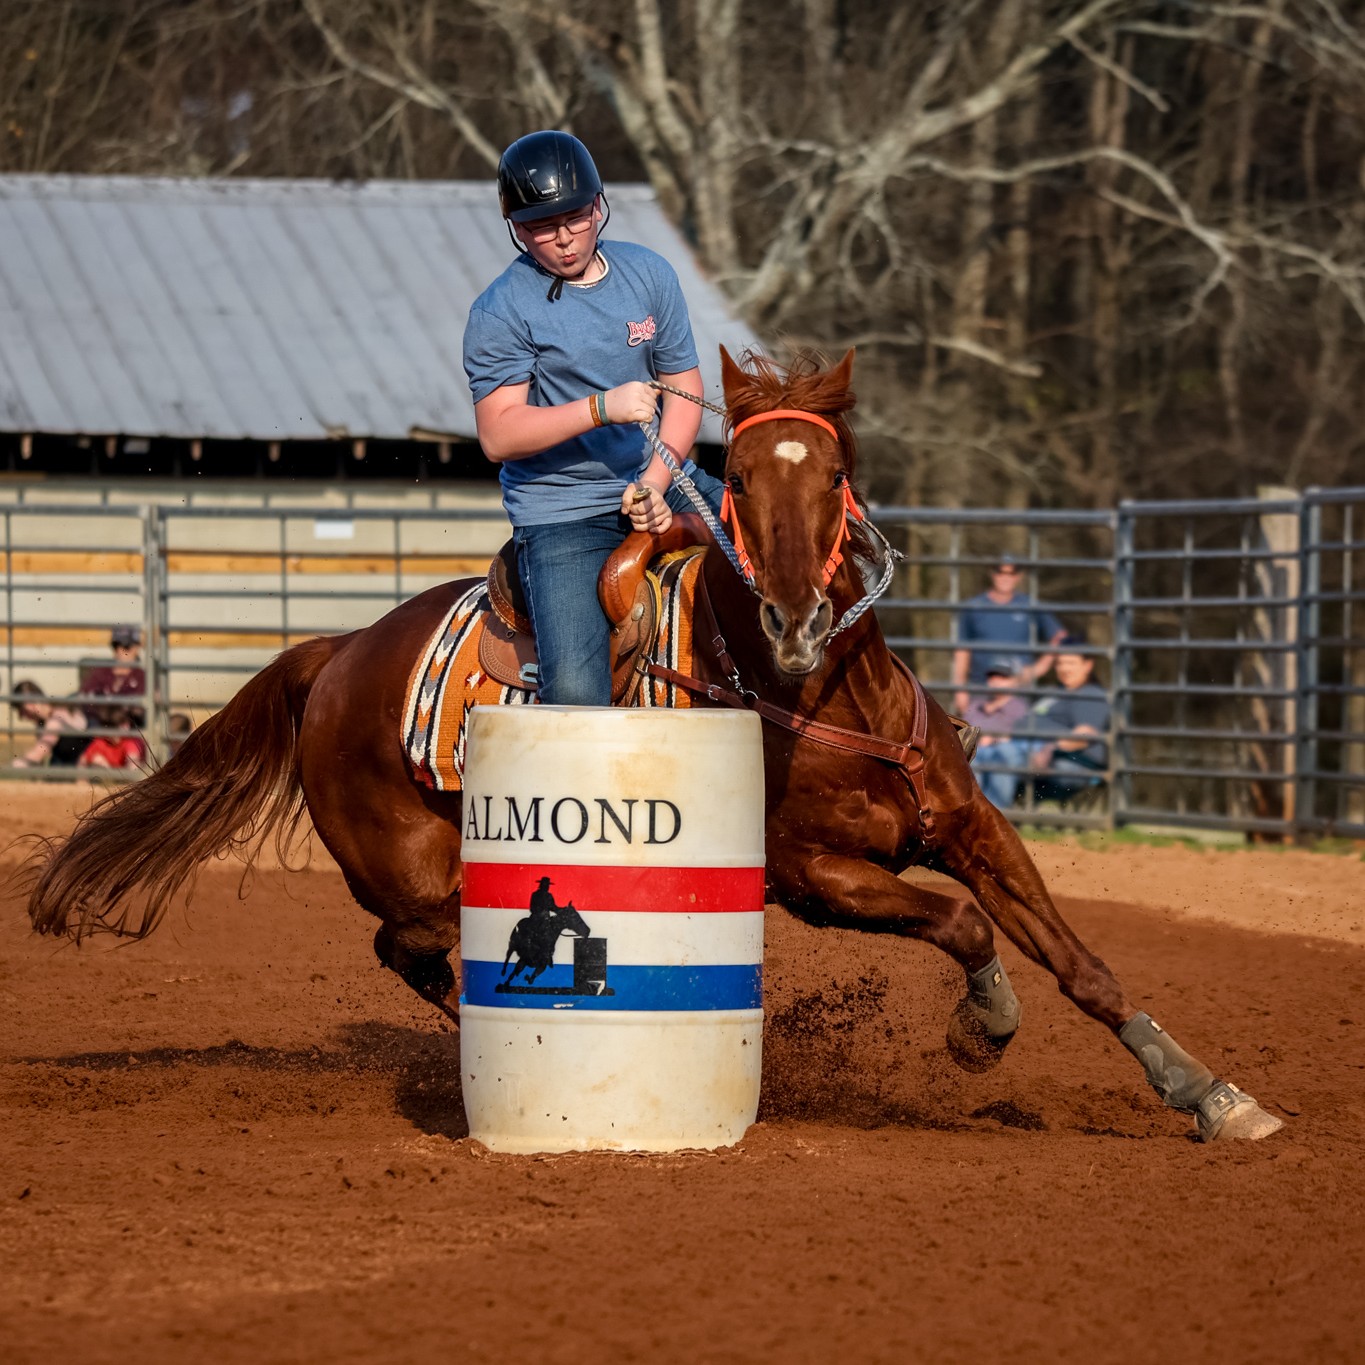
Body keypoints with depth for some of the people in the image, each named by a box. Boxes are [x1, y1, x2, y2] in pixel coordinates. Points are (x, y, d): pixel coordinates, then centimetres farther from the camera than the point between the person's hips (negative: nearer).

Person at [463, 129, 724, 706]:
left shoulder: (649, 274, 6)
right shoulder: (500, 312, -8)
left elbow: (684, 389, 8)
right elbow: (499, 436, -14)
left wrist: (655, 482, -10)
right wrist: (601, 408, -27)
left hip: (657, 485, 5)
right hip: (560, 516, -5)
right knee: (575, 689, -22)